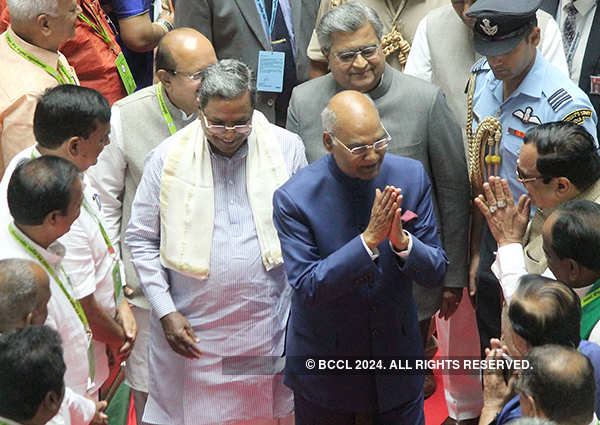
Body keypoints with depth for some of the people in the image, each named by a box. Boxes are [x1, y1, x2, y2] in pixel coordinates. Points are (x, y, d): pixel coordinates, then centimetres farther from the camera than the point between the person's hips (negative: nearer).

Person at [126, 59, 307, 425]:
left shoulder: (287, 149, -2)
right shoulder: (168, 158, -4)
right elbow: (141, 240, 2)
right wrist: (165, 312, -4)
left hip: (269, 325, 1)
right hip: (192, 329, 0)